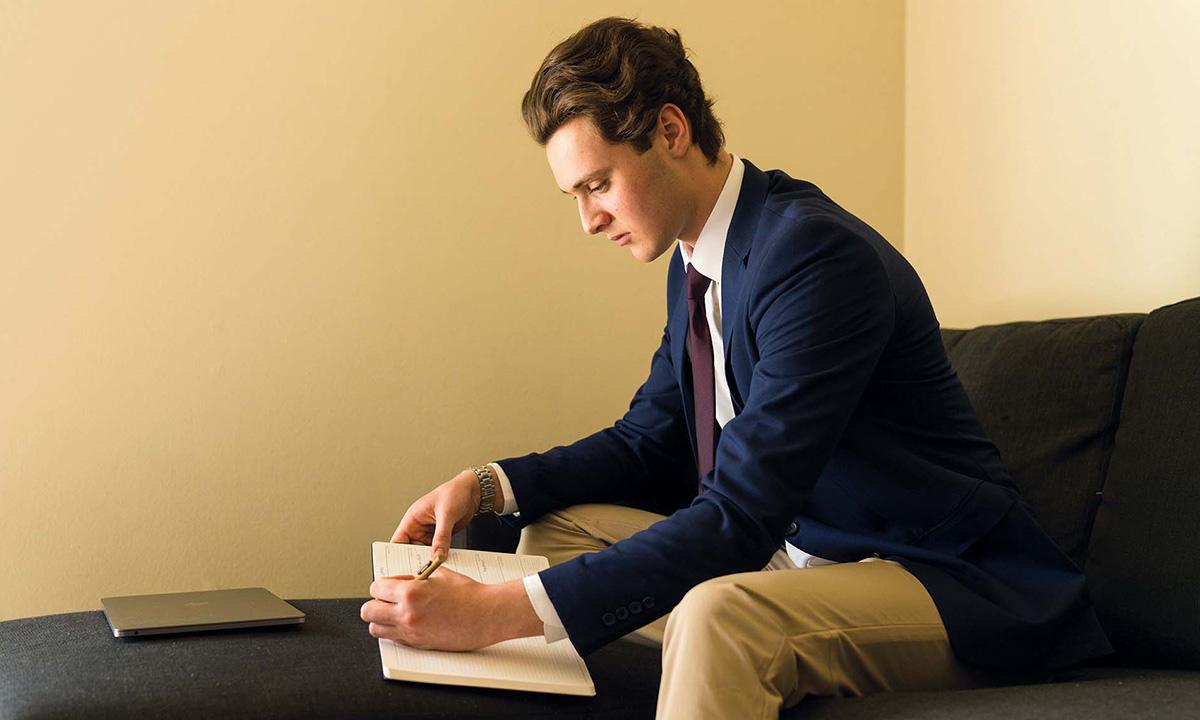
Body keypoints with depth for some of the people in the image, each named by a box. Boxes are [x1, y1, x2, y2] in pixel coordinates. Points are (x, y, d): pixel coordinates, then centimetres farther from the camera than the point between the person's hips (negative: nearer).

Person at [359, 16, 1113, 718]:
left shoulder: (819, 256, -24)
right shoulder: (696, 261, 6)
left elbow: (740, 516, -30)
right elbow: (650, 442, 16)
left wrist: (502, 611, -34)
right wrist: (491, 485, -1)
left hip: (947, 585, -9)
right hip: (797, 552, 9)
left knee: (718, 613, -37)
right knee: (555, 528, 5)